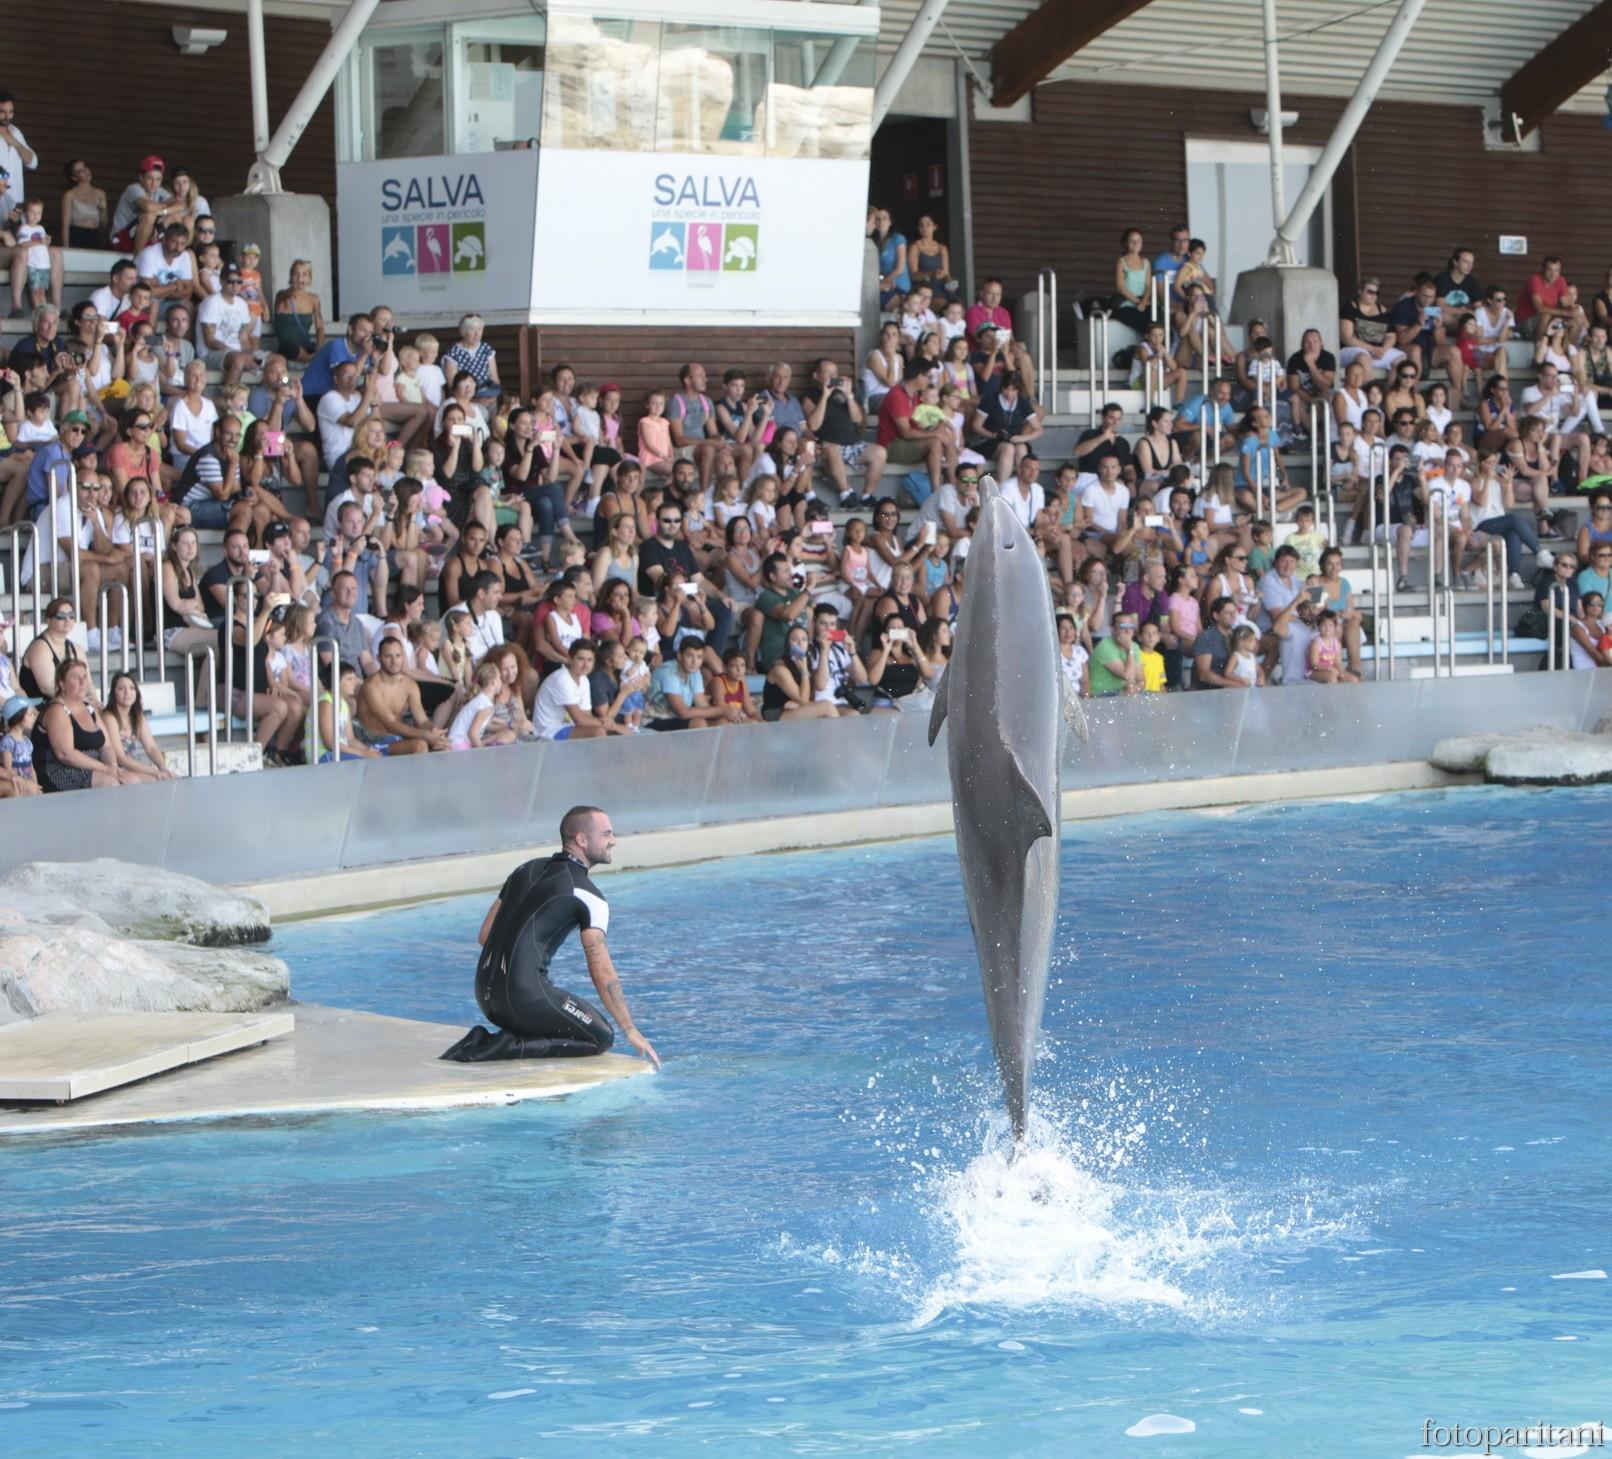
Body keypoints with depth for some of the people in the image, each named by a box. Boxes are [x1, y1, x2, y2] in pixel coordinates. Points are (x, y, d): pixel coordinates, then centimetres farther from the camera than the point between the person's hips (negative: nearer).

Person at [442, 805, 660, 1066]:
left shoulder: (526, 871, 17)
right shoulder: (587, 895, -5)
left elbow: (484, 936, 19)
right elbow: (602, 973, -8)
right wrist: (631, 1031, -2)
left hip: (485, 993, 8)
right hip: (525, 993, -8)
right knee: (600, 1038, 4)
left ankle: (484, 1042, 7)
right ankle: (510, 1047, -11)